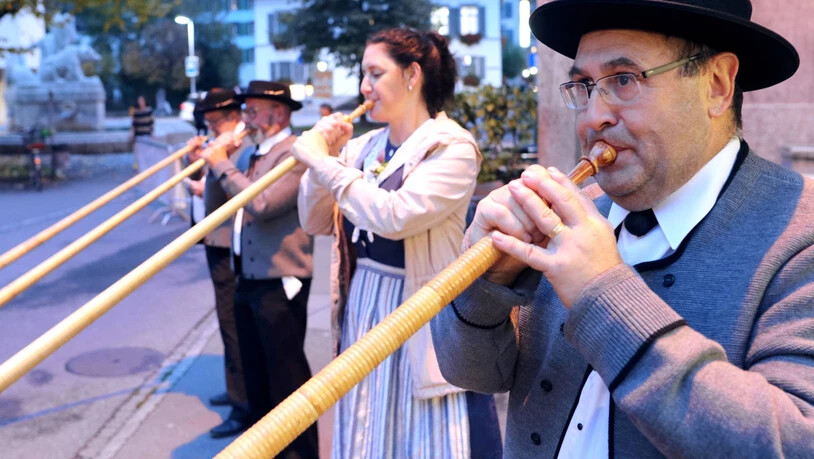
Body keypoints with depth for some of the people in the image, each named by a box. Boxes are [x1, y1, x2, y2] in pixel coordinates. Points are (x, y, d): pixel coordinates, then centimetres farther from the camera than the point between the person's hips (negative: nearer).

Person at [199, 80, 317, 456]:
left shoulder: (294, 153, -15)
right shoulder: (257, 153, 14)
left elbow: (261, 205, -26)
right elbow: (242, 203, 18)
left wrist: (222, 166, -16)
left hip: (278, 283, -10)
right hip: (248, 280, 10)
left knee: (285, 372, -1)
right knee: (255, 367, 20)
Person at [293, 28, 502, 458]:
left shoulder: (452, 147, -13)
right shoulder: (364, 147, 6)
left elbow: (393, 216, -27)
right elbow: (314, 222, 10)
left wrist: (325, 162, -18)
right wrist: (321, 154, -3)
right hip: (361, 313, 7)